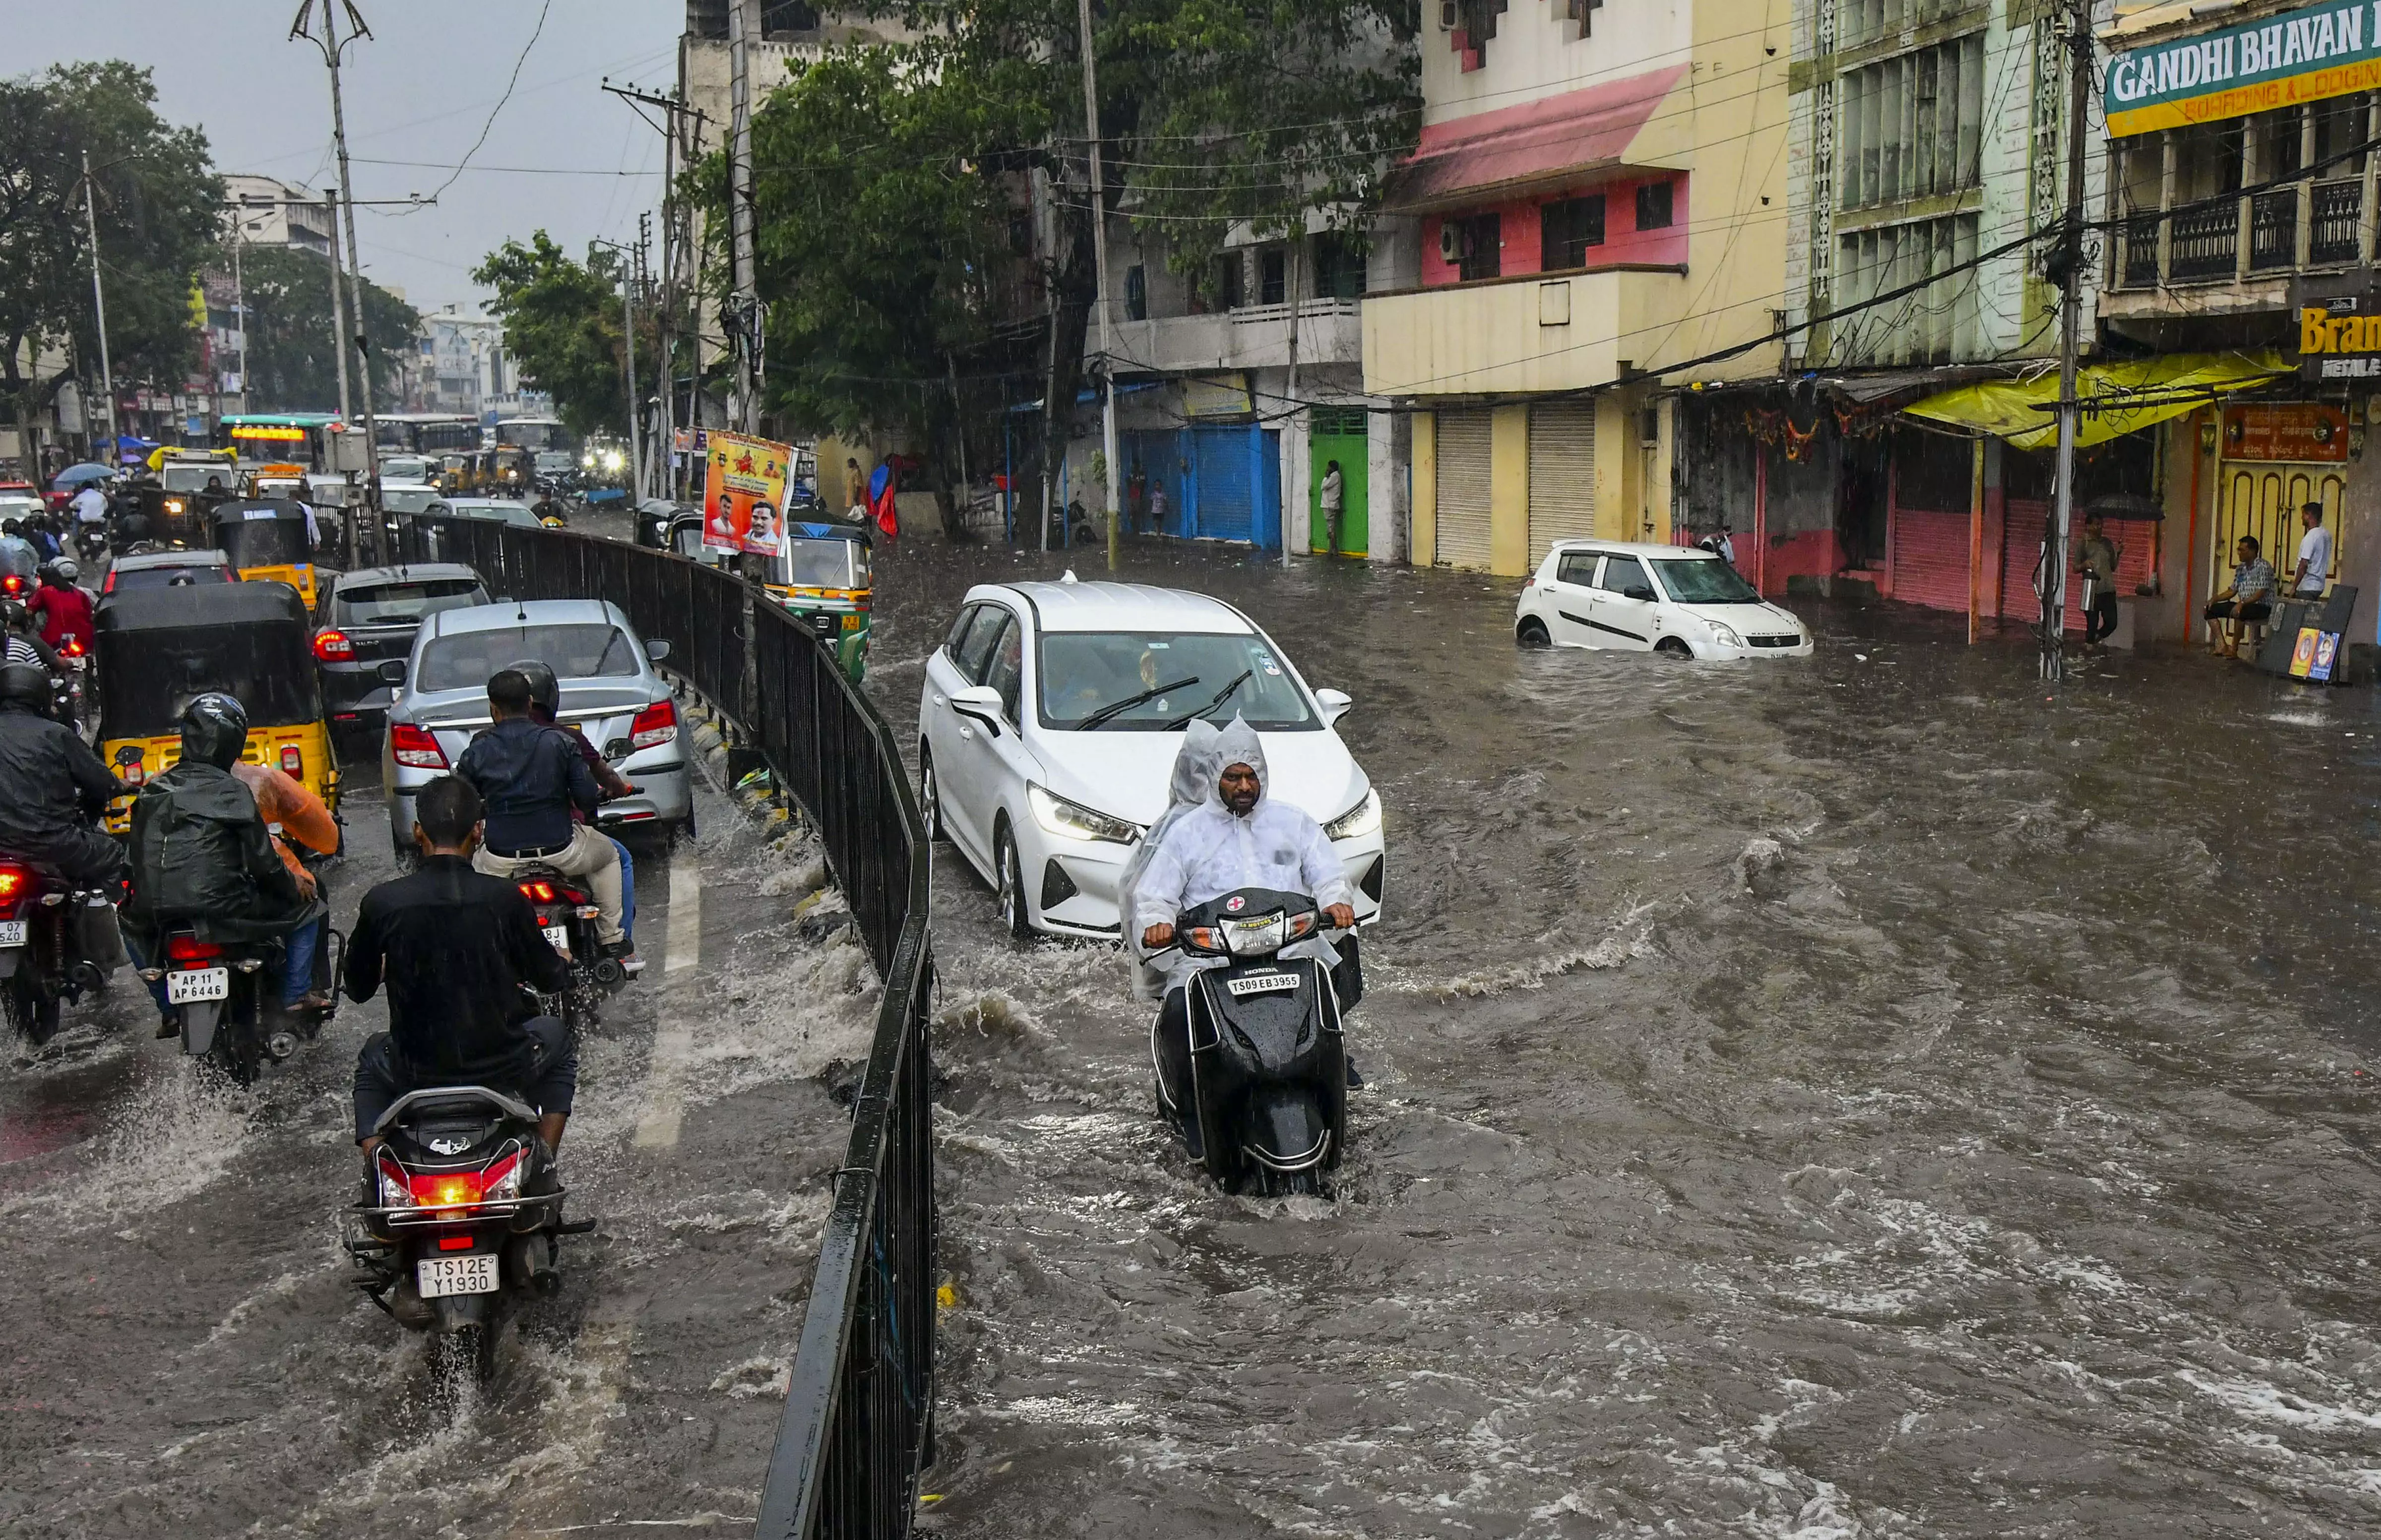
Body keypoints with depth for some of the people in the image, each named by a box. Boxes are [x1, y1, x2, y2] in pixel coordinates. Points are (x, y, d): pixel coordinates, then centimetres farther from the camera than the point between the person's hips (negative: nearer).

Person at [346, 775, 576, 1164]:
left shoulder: (382, 903, -11)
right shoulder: (504, 898, -14)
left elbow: (357, 989, 4)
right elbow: (551, 979, 0)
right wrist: (562, 965, 25)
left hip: (417, 1072, 1)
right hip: (503, 1068, -1)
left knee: (372, 1061, 36)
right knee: (555, 1039, 32)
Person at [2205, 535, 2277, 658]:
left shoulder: (2263, 567, -12)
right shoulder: (2240, 568, 14)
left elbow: (2261, 593, -20)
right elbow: (2232, 591, 18)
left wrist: (2242, 603, -32)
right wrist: (2214, 599, 2)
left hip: (2262, 607, -9)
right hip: (2244, 606, 9)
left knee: (2239, 613, -40)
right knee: (2210, 609, 0)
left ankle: (2234, 650, -26)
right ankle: (2223, 646, -8)